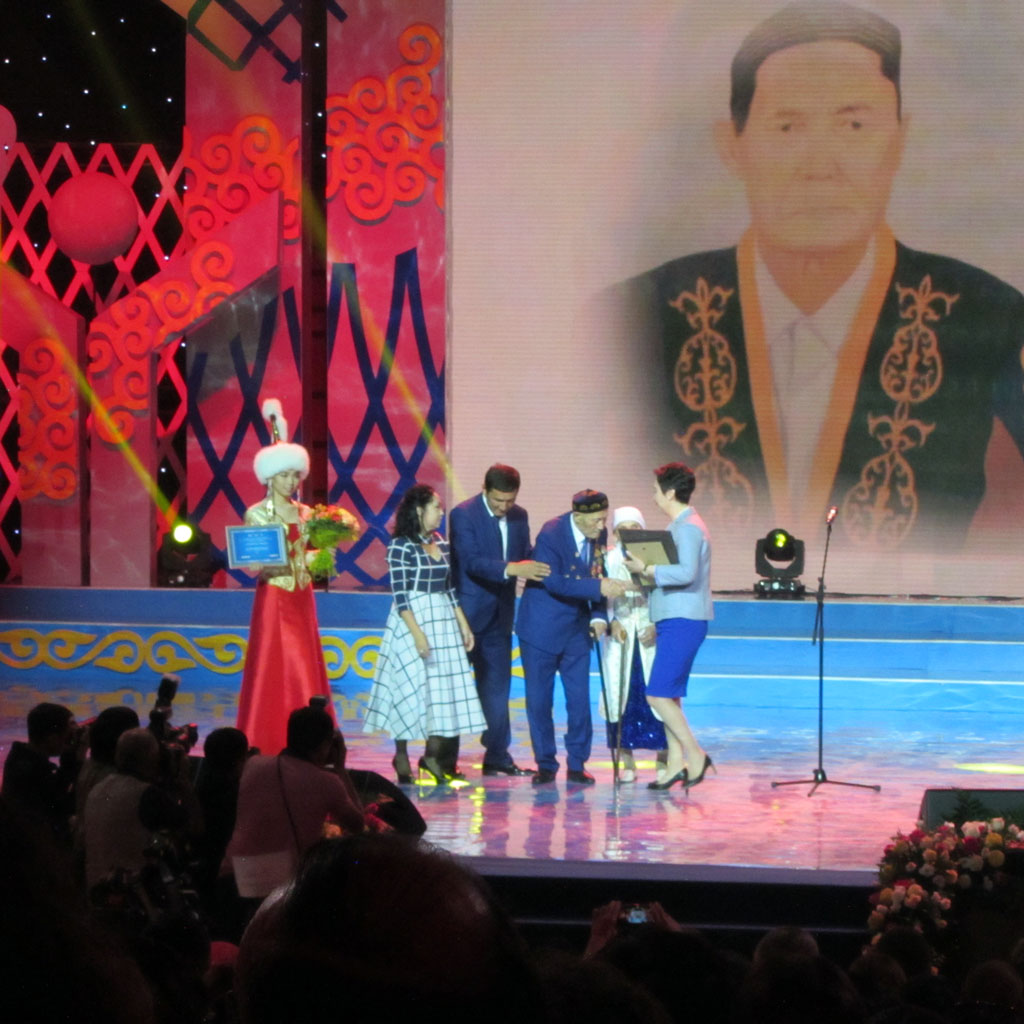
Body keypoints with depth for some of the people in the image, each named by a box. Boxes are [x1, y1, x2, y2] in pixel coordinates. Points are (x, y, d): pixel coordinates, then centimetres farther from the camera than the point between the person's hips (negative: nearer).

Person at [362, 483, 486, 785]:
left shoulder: (441, 542, 10)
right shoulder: (401, 546, -10)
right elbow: (399, 594, -14)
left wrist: (463, 624, 11)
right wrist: (417, 633, -20)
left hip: (444, 622, 6)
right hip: (412, 621, -6)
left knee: (445, 687, 2)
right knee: (410, 687, -2)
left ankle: (433, 755, 10)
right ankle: (401, 756, 10)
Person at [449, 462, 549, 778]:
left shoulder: (519, 516, 8)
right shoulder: (463, 514, -12)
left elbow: (525, 559, 11)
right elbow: (471, 562, -22)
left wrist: (531, 571, -13)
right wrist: (511, 569, -35)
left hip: (500, 612, 6)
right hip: (468, 612, -6)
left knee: (497, 686, 8)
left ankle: (497, 756, 13)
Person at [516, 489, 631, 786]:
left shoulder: (599, 536, -3)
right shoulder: (551, 534, -21)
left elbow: (597, 577, 7)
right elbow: (554, 582, -27)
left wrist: (599, 617, -8)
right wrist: (599, 588, -33)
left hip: (576, 629, 4)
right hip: (542, 628, -4)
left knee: (579, 698, 0)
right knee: (539, 699, 2)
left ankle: (577, 765, 8)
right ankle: (545, 766, 12)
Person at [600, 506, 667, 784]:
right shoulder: (608, 560, 4)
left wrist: (657, 626, -13)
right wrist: (612, 623, -13)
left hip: (651, 636, -1)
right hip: (619, 638, 1)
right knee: (620, 696, -2)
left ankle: (664, 760, 5)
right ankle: (626, 763, 4)